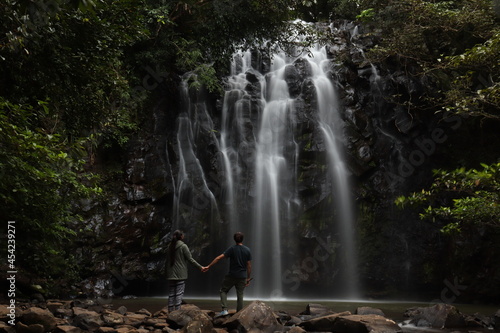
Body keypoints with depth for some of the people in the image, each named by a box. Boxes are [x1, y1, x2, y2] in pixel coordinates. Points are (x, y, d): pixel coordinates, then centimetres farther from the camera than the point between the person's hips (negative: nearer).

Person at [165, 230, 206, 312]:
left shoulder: (170, 247, 9)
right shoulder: (183, 246, -7)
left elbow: (168, 260, 13)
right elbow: (190, 259, -9)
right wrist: (200, 267, -3)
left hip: (171, 274, 5)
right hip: (181, 274, -5)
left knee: (171, 293, 8)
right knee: (179, 293, -4)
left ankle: (170, 311, 8)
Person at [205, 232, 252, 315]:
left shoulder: (232, 249, -10)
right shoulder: (247, 250, 0)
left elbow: (219, 258, -14)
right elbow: (249, 266, 1)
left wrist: (209, 266, -11)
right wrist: (248, 278, 10)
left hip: (232, 275, -3)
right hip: (242, 277, 3)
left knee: (223, 291, 12)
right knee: (240, 295, 11)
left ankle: (224, 309, -4)